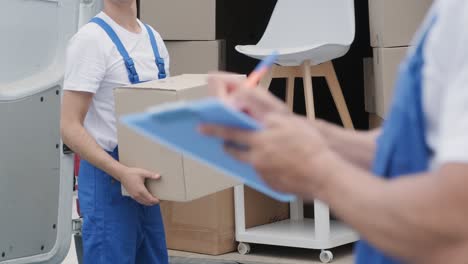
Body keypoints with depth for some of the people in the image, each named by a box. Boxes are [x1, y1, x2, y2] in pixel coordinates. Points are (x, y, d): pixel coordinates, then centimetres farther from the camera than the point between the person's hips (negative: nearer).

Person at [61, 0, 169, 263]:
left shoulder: (154, 37, 9)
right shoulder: (91, 38, -14)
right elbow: (70, 127, -18)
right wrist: (122, 173, -29)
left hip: (144, 176, 8)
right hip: (108, 177, -8)